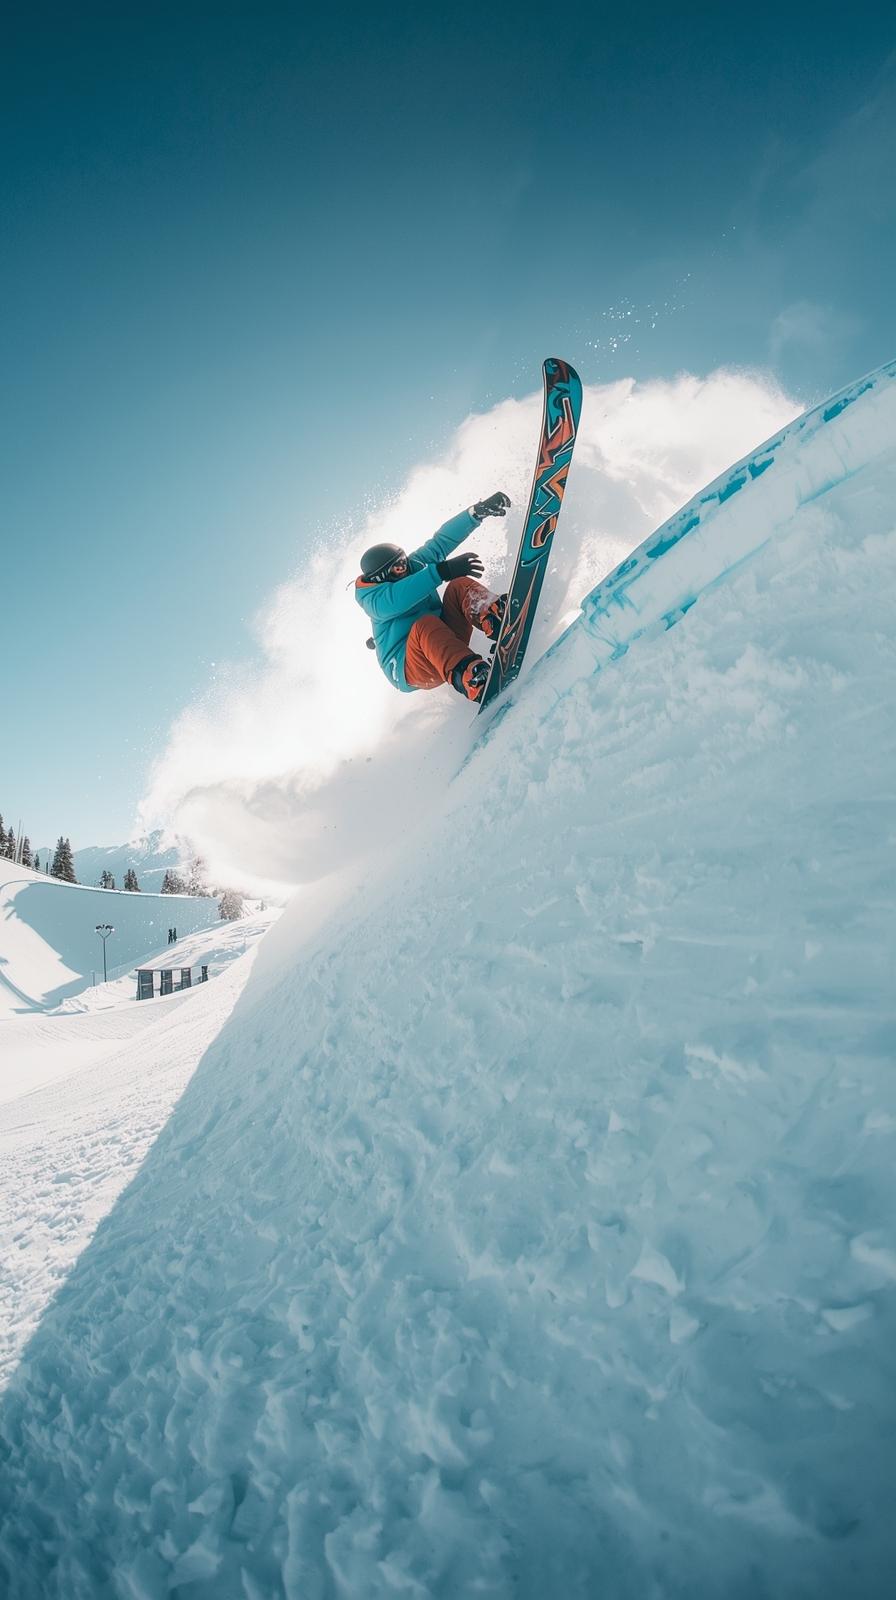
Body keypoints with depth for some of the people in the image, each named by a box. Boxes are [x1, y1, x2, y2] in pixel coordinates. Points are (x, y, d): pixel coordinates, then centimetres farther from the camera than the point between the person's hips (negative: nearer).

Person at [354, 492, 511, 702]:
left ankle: (499, 622, -41)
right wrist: (443, 571, -37)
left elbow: (443, 540, 11)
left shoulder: (414, 564, 9)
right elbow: (393, 600, -31)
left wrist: (478, 511, 0)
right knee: (426, 624, -39)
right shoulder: (369, 596, -10)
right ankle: (470, 680, -66)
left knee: (460, 586, -11)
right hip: (410, 670, -6)